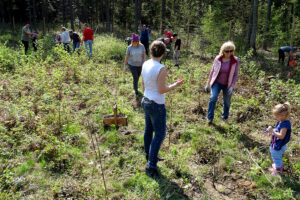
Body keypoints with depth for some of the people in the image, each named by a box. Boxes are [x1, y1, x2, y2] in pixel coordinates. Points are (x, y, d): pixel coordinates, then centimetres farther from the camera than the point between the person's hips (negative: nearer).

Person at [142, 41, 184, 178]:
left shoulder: (145, 64, 0)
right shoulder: (161, 69, -25)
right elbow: (162, 90, -20)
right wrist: (176, 85, -6)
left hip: (146, 102, 8)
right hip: (157, 106, -8)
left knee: (148, 129, 22)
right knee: (160, 134, 3)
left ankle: (149, 155, 42)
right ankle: (151, 166, 7)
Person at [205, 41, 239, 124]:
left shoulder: (235, 61, -10)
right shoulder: (217, 59, -7)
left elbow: (235, 75, -5)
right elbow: (212, 71, 3)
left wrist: (232, 87, -14)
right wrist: (208, 84, 6)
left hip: (227, 85, 0)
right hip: (217, 83, 0)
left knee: (227, 102, 12)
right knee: (213, 98, -23)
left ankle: (225, 117, 41)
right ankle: (210, 118, -11)